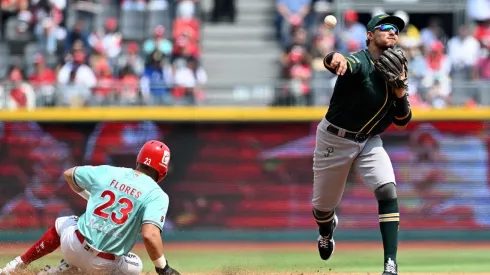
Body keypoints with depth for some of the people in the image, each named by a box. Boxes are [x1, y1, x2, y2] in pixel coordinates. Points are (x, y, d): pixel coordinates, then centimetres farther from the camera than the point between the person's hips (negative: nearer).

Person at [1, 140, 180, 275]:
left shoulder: (108, 172, 4)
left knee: (62, 223, 37)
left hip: (73, 247, 5)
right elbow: (150, 235, -28)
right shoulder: (157, 195, -12)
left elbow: (68, 174, 21)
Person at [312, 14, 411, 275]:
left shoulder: (395, 72, 0)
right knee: (324, 204, 10)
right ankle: (326, 232, 50)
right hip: (334, 140, -4)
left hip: (370, 143, 4)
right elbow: (335, 63, -47)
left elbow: (402, 120, 2)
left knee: (387, 192, -19)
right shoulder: (360, 62, -21)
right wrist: (335, 58, -73)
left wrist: (400, 92, -17)